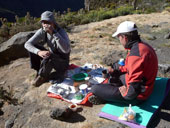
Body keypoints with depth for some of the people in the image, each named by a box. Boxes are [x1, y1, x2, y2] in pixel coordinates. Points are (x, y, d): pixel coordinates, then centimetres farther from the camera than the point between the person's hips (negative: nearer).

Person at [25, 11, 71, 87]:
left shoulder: (61, 32, -27)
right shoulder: (42, 31, -12)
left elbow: (66, 50, -45)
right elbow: (27, 44, -17)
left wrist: (54, 33, -46)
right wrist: (38, 52, -37)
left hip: (62, 61, -5)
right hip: (51, 56, 5)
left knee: (49, 57, -36)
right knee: (33, 47, -10)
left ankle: (43, 77, -5)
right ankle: (40, 72, 4)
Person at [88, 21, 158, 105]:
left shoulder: (135, 54, -33)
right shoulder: (143, 46, 1)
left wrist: (126, 93, -17)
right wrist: (116, 70, 8)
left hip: (136, 97, -10)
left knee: (95, 89, -12)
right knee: (115, 66, 27)